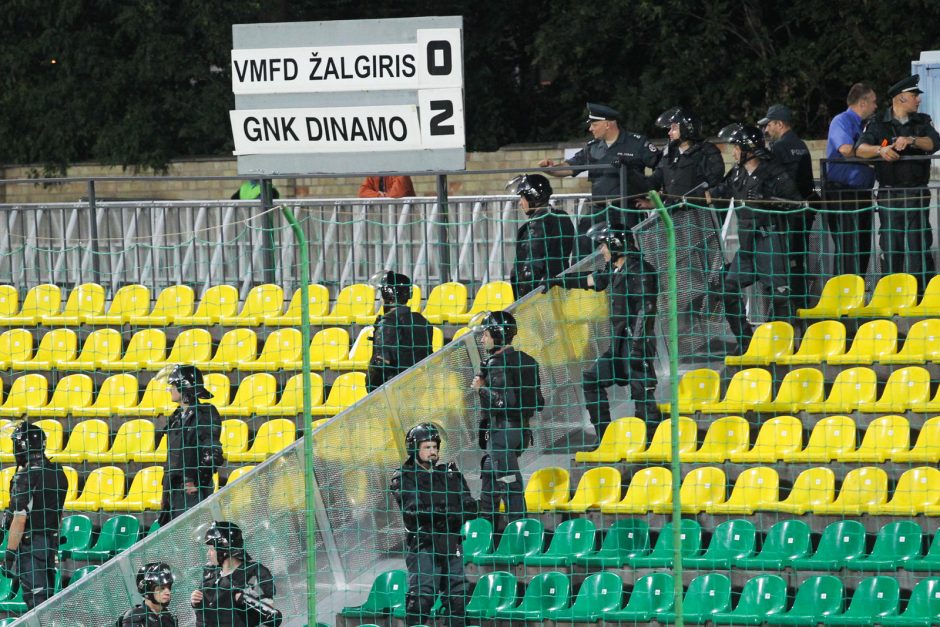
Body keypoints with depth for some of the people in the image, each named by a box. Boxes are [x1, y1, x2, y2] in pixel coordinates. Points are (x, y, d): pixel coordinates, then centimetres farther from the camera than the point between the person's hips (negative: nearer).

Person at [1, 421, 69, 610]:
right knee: (47, 596, 17)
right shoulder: (58, 473, 6)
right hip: (51, 542, 8)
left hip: (29, 544, -8)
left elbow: (20, 519, -21)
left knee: (36, 600, -8)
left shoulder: (25, 477, -18)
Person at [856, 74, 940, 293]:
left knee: (919, 245, -4)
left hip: (917, 193, 1)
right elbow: (861, 149, -8)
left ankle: (921, 292, -4)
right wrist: (880, 150, -28)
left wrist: (911, 141, -23)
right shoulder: (878, 125, 5)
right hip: (889, 195, -1)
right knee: (891, 247, 1)